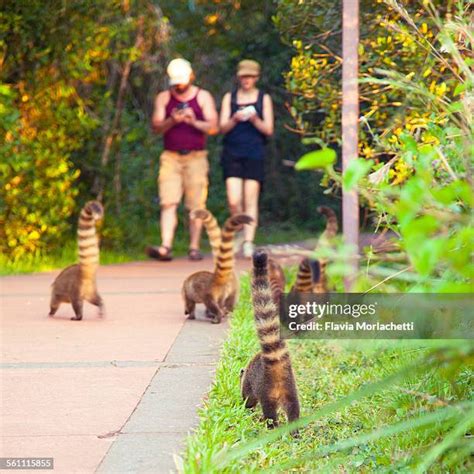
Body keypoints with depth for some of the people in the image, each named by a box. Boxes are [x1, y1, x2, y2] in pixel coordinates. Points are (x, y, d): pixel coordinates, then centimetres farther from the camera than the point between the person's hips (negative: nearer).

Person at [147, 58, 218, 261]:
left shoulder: (203, 97, 7)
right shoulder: (163, 98, 11)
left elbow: (213, 127, 0)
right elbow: (156, 127, 4)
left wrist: (194, 122, -18)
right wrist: (172, 121, -16)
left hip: (196, 157, -1)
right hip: (171, 157, 1)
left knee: (196, 205, -3)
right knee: (168, 203, -10)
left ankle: (194, 247, 3)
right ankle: (166, 247, -16)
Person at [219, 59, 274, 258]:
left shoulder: (264, 99, 9)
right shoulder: (229, 97, 12)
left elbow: (269, 130, 4)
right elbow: (223, 127, 6)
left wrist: (255, 119, -14)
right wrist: (235, 119, -14)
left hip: (254, 154, -1)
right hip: (232, 153, 1)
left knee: (250, 201, -7)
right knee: (233, 201, -8)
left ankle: (248, 242, -5)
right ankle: (240, 227, 20)